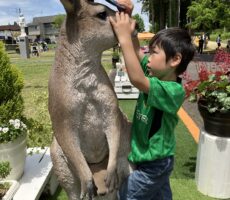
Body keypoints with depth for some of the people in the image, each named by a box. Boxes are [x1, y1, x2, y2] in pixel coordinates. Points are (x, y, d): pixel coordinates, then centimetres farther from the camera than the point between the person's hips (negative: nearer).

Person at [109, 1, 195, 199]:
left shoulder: (173, 91, -29)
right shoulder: (158, 75, -5)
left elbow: (137, 79, -44)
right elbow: (137, 52, 1)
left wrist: (124, 38, -40)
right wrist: (128, 23, -14)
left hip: (153, 164, -8)